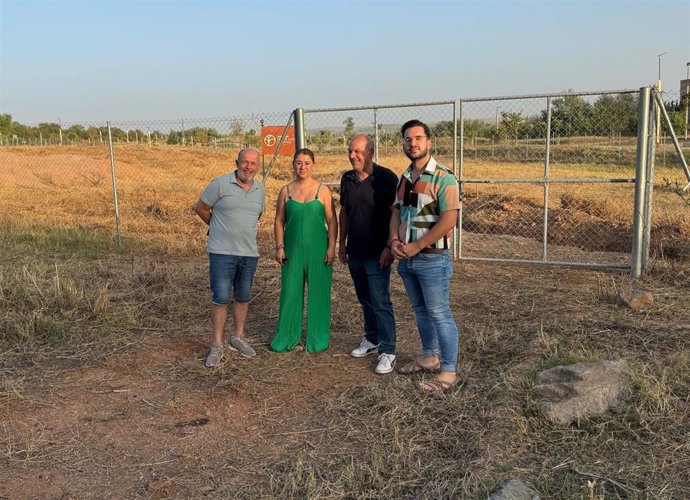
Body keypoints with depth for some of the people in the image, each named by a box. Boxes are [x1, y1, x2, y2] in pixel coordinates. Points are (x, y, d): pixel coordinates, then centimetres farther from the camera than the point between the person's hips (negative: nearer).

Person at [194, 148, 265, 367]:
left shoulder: (260, 189, 8)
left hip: (249, 253, 5)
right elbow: (200, 208, 2)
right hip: (222, 252, -5)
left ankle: (238, 338, 27)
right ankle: (217, 345, 7)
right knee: (221, 298, -4)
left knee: (243, 297, 13)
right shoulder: (220, 184, -7)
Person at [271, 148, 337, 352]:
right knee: (290, 292, 5)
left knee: (318, 292, 5)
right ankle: (286, 337, 20)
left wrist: (331, 247, -8)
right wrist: (279, 247, 1)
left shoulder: (323, 190, -1)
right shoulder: (286, 191, 6)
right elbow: (279, 221, 8)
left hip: (318, 249, -2)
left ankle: (317, 338, 19)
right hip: (293, 249, 2)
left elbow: (332, 221, -1)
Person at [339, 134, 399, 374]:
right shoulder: (347, 179, 7)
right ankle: (372, 339, 31)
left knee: (380, 302, -6)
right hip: (354, 253, 6)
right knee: (365, 300, 16)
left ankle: (388, 352, 1)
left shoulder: (386, 178, -11)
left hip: (377, 253, -6)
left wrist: (389, 247, -16)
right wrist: (342, 243, 14)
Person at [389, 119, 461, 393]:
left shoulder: (443, 178, -13)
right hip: (406, 258, 7)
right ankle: (429, 357, 34)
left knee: (439, 314, -1)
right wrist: (394, 241, -4)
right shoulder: (404, 178, 11)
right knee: (421, 311, 18)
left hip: (432, 258, -7)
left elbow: (448, 220, -18)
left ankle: (448, 371, 9)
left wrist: (416, 246, -17)